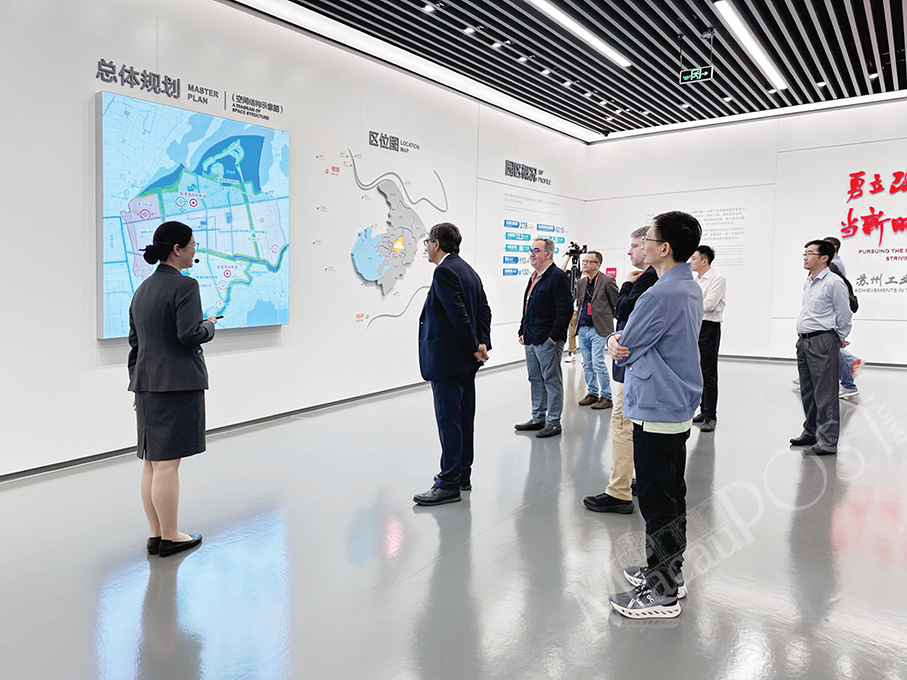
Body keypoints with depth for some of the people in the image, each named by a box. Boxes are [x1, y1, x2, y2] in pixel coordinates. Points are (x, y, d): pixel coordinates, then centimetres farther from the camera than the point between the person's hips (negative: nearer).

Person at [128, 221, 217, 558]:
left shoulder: (142, 289, 15)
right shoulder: (185, 286, -11)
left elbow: (134, 340, 18)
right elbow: (189, 335, -20)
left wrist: (139, 385, 23)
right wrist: (210, 324, 1)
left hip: (147, 382, 9)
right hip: (177, 382, -8)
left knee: (152, 463, 12)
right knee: (168, 463, -2)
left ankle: (155, 534, 22)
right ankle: (169, 538, 8)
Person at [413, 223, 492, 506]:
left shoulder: (444, 272, -15)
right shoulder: (468, 271, 15)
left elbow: (458, 314, -21)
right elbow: (484, 310, 12)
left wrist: (474, 347, -13)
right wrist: (482, 344, 5)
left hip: (446, 358, -10)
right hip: (465, 359, 10)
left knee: (448, 420, -5)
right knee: (464, 417, 15)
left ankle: (449, 484, 1)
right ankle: (462, 475, 25)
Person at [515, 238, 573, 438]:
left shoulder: (558, 277, -11)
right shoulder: (534, 278, 17)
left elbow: (565, 309, -17)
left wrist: (554, 336, -18)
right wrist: (523, 331, 17)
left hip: (547, 340, -9)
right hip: (531, 339, 9)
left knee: (552, 380, 0)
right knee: (535, 380, 15)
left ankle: (553, 422, 8)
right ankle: (538, 418, 25)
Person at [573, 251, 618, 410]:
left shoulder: (607, 281, -8)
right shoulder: (580, 282, 11)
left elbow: (617, 304, -3)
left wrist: (606, 319, 1)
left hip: (598, 330, -6)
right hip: (583, 329, 6)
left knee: (598, 363, -10)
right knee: (587, 365, 12)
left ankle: (606, 397, 2)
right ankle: (592, 393, 24)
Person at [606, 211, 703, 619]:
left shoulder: (661, 295, -23)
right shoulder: (691, 289, 11)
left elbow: (626, 351, -15)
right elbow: (637, 338, 10)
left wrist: (616, 344, 5)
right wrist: (617, 341, -8)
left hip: (656, 413, -10)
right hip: (679, 407, 10)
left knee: (658, 501, 0)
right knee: (671, 495, 19)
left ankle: (661, 594, 12)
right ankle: (669, 572, 34)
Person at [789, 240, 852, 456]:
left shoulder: (834, 282, -12)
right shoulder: (807, 283, 14)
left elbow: (844, 314, -7)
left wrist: (840, 338, 2)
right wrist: (803, 338, 18)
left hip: (823, 342, -9)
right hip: (804, 341, 9)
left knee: (825, 393, -6)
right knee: (807, 391, 16)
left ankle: (827, 441, -2)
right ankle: (811, 432, 28)